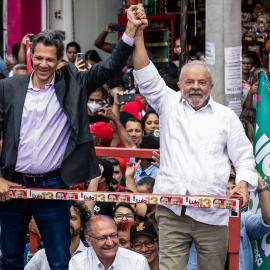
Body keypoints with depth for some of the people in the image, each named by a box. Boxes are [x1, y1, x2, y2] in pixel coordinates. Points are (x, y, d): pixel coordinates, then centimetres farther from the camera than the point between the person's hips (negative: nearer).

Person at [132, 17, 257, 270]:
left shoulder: (226, 116, 12)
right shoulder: (169, 104, 12)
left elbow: (243, 157, 10)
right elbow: (146, 78, 1)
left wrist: (243, 183, -10)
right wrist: (138, 34, -6)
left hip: (212, 214, 0)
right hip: (172, 210, 0)